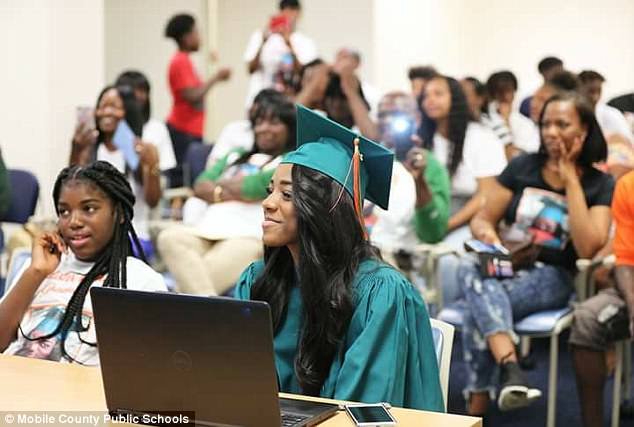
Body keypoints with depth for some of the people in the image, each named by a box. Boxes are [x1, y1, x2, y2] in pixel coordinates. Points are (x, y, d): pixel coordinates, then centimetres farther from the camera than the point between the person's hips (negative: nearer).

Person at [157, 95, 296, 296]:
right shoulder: (235, 157, 33)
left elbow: (255, 187, -3)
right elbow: (201, 186, 19)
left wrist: (223, 184, 14)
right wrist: (222, 194, 0)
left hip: (249, 237, -5)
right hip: (205, 230, 5)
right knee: (170, 237, -30)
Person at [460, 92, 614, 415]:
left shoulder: (600, 184, 4)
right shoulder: (521, 167, 10)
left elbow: (587, 249, -12)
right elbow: (481, 219, 12)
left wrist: (571, 181, -10)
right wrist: (488, 234, -15)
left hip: (551, 277, -2)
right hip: (502, 266, 2)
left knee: (477, 309, -35)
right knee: (470, 268, -38)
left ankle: (477, 408, -31)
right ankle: (511, 369, -54)